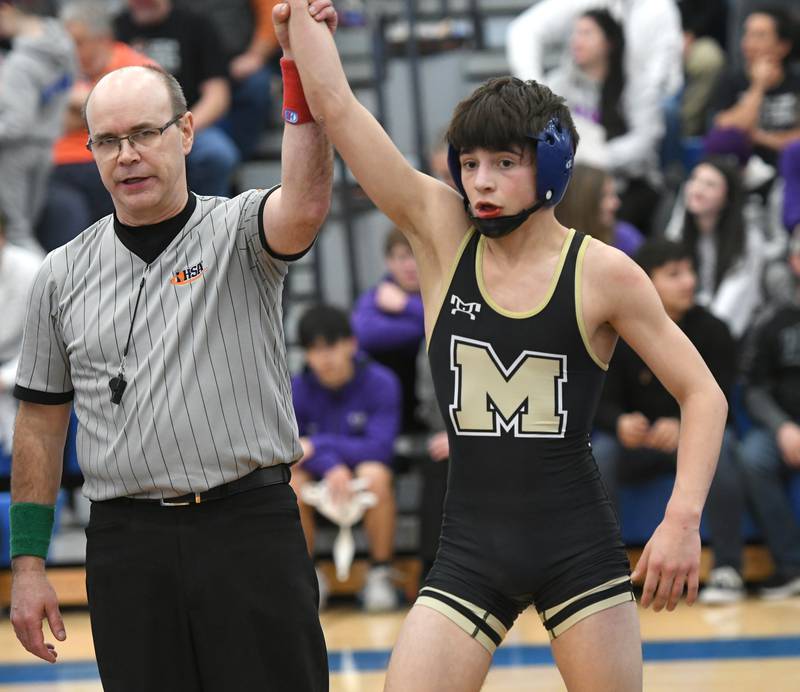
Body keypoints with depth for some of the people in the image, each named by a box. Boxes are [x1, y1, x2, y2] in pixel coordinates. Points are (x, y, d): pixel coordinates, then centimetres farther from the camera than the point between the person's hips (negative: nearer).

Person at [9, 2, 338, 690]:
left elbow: (305, 203, -23)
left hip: (251, 526, -2)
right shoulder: (65, 274, 10)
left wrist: (301, 69, -33)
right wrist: (29, 565, 9)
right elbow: (41, 423, 13)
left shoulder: (236, 233, 1)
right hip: (126, 541, 3)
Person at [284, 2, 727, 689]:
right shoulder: (441, 233, 2)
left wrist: (683, 518, -12)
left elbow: (702, 394, -1)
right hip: (470, 548, 2)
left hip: (578, 547, -2)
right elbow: (335, 105, -2)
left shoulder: (601, 272, -5)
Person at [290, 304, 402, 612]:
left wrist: (318, 445, -27)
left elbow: (379, 448, -21)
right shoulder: (296, 390, -7)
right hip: (320, 483, 2)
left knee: (375, 474, -35)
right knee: (290, 480, -30)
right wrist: (330, 465, -36)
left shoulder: (381, 382, -13)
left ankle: (380, 574, -18)